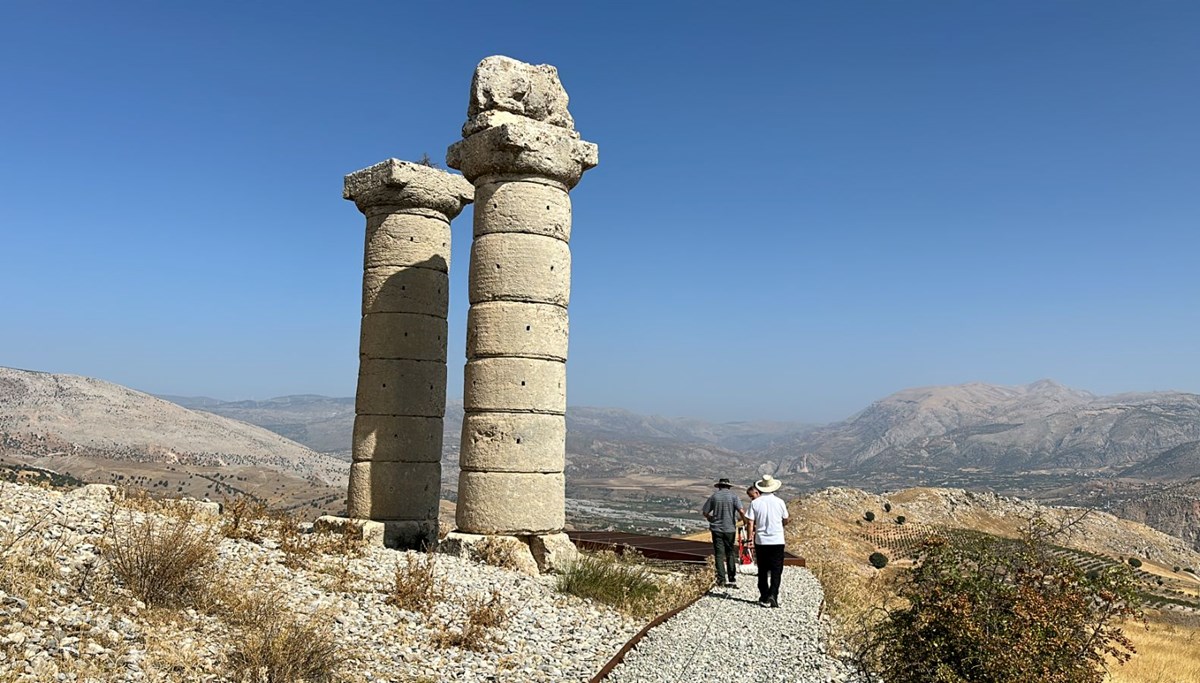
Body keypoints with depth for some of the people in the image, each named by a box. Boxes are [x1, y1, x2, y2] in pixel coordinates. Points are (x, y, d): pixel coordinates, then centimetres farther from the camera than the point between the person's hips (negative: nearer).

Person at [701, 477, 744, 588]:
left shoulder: (714, 496, 1)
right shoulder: (733, 496, -1)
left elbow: (704, 512, 3)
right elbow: (741, 511, -14)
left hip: (716, 529, 0)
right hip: (730, 529, 0)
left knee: (719, 554, 3)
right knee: (731, 554, 10)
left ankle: (721, 580, -1)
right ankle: (732, 580, 9)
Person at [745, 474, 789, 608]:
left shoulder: (755, 502, -4)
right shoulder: (780, 502, -3)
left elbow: (750, 524, -5)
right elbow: (785, 522, 9)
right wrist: (788, 521, 32)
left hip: (761, 541, 1)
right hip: (777, 541, -1)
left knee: (763, 571, 12)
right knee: (776, 570, 3)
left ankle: (764, 598, 16)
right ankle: (773, 595, -12)